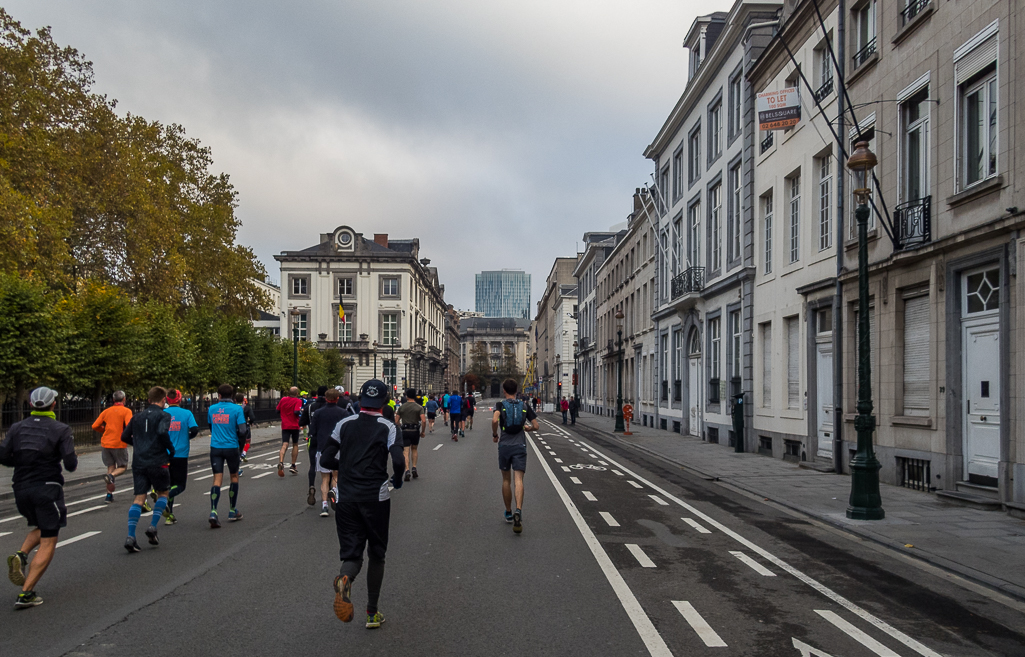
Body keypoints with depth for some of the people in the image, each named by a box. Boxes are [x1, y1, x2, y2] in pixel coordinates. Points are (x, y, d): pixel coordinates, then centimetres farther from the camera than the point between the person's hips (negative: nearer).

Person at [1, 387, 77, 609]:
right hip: (47, 489, -5)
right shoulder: (60, 429, -8)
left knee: (41, 529, 28)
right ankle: (26, 594, -4)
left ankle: (20, 556, 0)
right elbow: (70, 464, -13)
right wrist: (73, 458, 10)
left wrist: (23, 461, 17)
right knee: (48, 543, 3)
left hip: (21, 489, 5)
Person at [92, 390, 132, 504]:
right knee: (122, 467, 11)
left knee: (111, 467, 13)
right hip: (119, 444, -4)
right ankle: (111, 476, -21)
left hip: (106, 443, 4)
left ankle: (109, 494, 10)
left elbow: (94, 426, 7)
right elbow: (129, 426, -20)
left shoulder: (106, 411, 9)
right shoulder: (126, 411, -5)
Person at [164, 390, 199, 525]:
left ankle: (169, 516, 13)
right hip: (180, 454, -3)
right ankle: (166, 498, -24)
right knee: (180, 485, 6)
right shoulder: (186, 413, -5)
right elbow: (195, 430, -14)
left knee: (169, 484, 15)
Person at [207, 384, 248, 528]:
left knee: (217, 480, 1)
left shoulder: (211, 409, 3)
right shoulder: (237, 409, -7)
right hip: (231, 447, -2)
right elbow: (242, 431, -11)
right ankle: (233, 511, 23)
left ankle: (213, 512, -15)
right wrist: (240, 443, 6)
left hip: (215, 448, 2)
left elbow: (210, 428, 17)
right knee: (234, 477, 16)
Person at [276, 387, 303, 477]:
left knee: (284, 445, -5)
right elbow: (296, 412, -21)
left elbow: (277, 410, 13)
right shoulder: (298, 401, -8)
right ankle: (293, 466, 14)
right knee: (295, 445, 15)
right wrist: (301, 410, -2)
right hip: (295, 426, -2)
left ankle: (281, 462, -30)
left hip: (285, 426, 2)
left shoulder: (283, 400, 6)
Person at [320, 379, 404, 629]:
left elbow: (326, 460, 2)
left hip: (346, 498, 2)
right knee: (376, 554, 15)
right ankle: (372, 613, 18)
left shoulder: (344, 424, 4)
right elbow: (398, 461, -17)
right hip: (376, 498, -2)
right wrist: (397, 480, 4)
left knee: (351, 553, 7)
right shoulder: (387, 427, -4)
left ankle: (344, 579, -28)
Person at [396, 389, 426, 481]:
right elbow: (423, 421, -13)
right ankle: (414, 468, 13)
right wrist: (422, 432, -1)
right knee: (414, 449, 20)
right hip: (415, 431, 0)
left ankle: (407, 471, -14)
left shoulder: (401, 407, 2)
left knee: (406, 452, 0)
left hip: (405, 431, 0)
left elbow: (396, 421, 2)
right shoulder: (419, 407, -2)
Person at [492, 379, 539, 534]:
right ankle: (518, 511, -31)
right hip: (520, 446, 0)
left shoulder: (500, 405, 0)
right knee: (518, 479, -9)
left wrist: (494, 435, -3)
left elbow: (495, 420, -20)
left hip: (504, 446, 0)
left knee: (506, 480, 16)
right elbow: (535, 426, 5)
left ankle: (509, 513, 25)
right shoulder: (525, 406, 7)